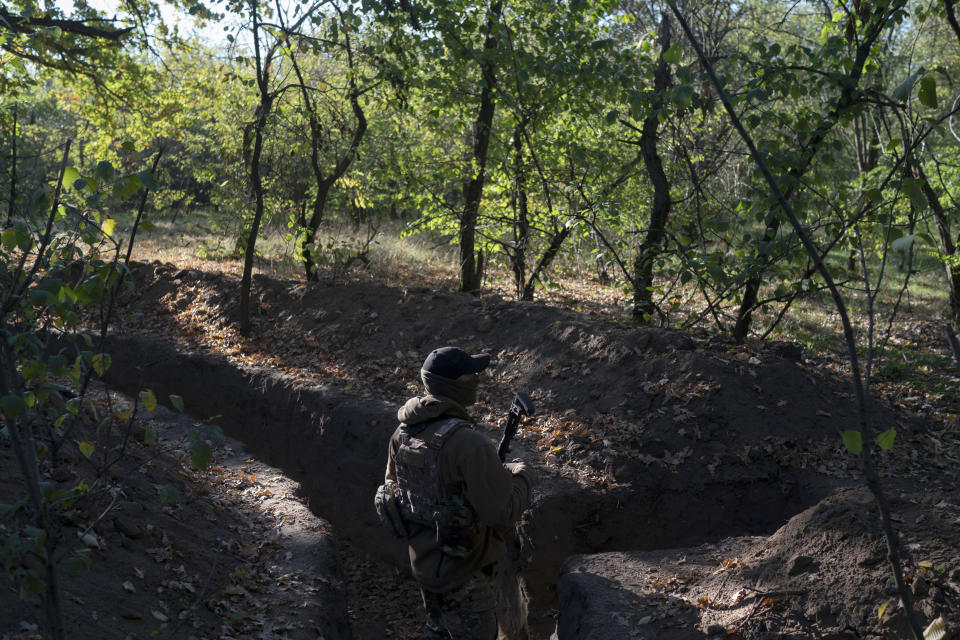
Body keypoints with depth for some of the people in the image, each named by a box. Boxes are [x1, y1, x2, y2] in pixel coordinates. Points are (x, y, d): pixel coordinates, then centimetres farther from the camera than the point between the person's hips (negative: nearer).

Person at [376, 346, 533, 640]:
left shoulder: (404, 430, -6)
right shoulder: (468, 444, -31)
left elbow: (394, 484, 10)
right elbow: (504, 511, -28)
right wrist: (520, 476, -7)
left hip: (423, 558, 7)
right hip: (461, 571, -7)